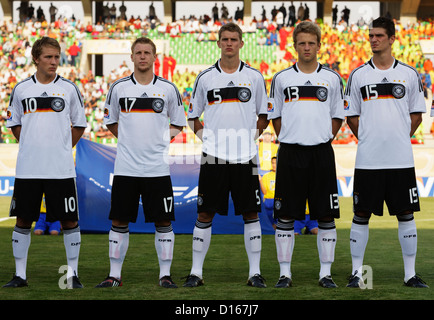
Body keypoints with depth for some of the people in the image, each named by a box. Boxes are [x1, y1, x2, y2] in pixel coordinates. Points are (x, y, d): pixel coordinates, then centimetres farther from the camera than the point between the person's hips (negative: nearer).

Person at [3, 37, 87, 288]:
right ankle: (20, 275, 15)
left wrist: (62, 148, 5)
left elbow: (79, 125, 11)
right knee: (23, 220, 5)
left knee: (69, 220, 0)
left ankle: (73, 274, 11)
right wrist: (32, 146, 8)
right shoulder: (21, 89, 5)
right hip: (27, 168, 1)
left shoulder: (69, 89, 2)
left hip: (61, 169, -1)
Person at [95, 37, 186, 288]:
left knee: (163, 221, 0)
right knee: (119, 221, 3)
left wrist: (161, 139, 1)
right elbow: (110, 120, 19)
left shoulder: (168, 89, 4)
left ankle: (165, 275, 9)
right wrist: (128, 140, 8)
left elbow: (179, 123, 14)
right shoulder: (119, 88, 5)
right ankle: (115, 275, 12)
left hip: (158, 167, -1)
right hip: (125, 166, 1)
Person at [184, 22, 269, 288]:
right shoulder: (205, 77, 5)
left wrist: (254, 135, 3)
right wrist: (205, 137, 3)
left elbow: (263, 115, 14)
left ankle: (255, 273, 9)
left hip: (245, 156, 0)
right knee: (205, 214, 2)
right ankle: (196, 272, 9)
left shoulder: (254, 77, 5)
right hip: (213, 156, 0)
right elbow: (193, 116, 15)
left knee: (251, 213, 2)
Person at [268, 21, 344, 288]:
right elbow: (275, 116, 13)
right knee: (285, 215, 1)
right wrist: (288, 139, 6)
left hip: (322, 153, 0)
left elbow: (338, 116, 12)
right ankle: (285, 273, 9)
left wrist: (324, 138, 4)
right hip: (290, 153, 0)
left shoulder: (332, 78, 6)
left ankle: (326, 273, 10)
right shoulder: (282, 78, 6)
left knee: (326, 216, 1)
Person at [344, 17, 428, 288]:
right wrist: (367, 139, 4)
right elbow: (351, 116, 10)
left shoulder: (409, 74, 5)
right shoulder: (358, 75, 4)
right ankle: (357, 272, 12)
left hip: (401, 159, 0)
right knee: (361, 215, 3)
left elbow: (416, 115, 10)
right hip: (368, 160, 0)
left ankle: (410, 274, 12)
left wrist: (400, 139, 3)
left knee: (406, 215, 4)